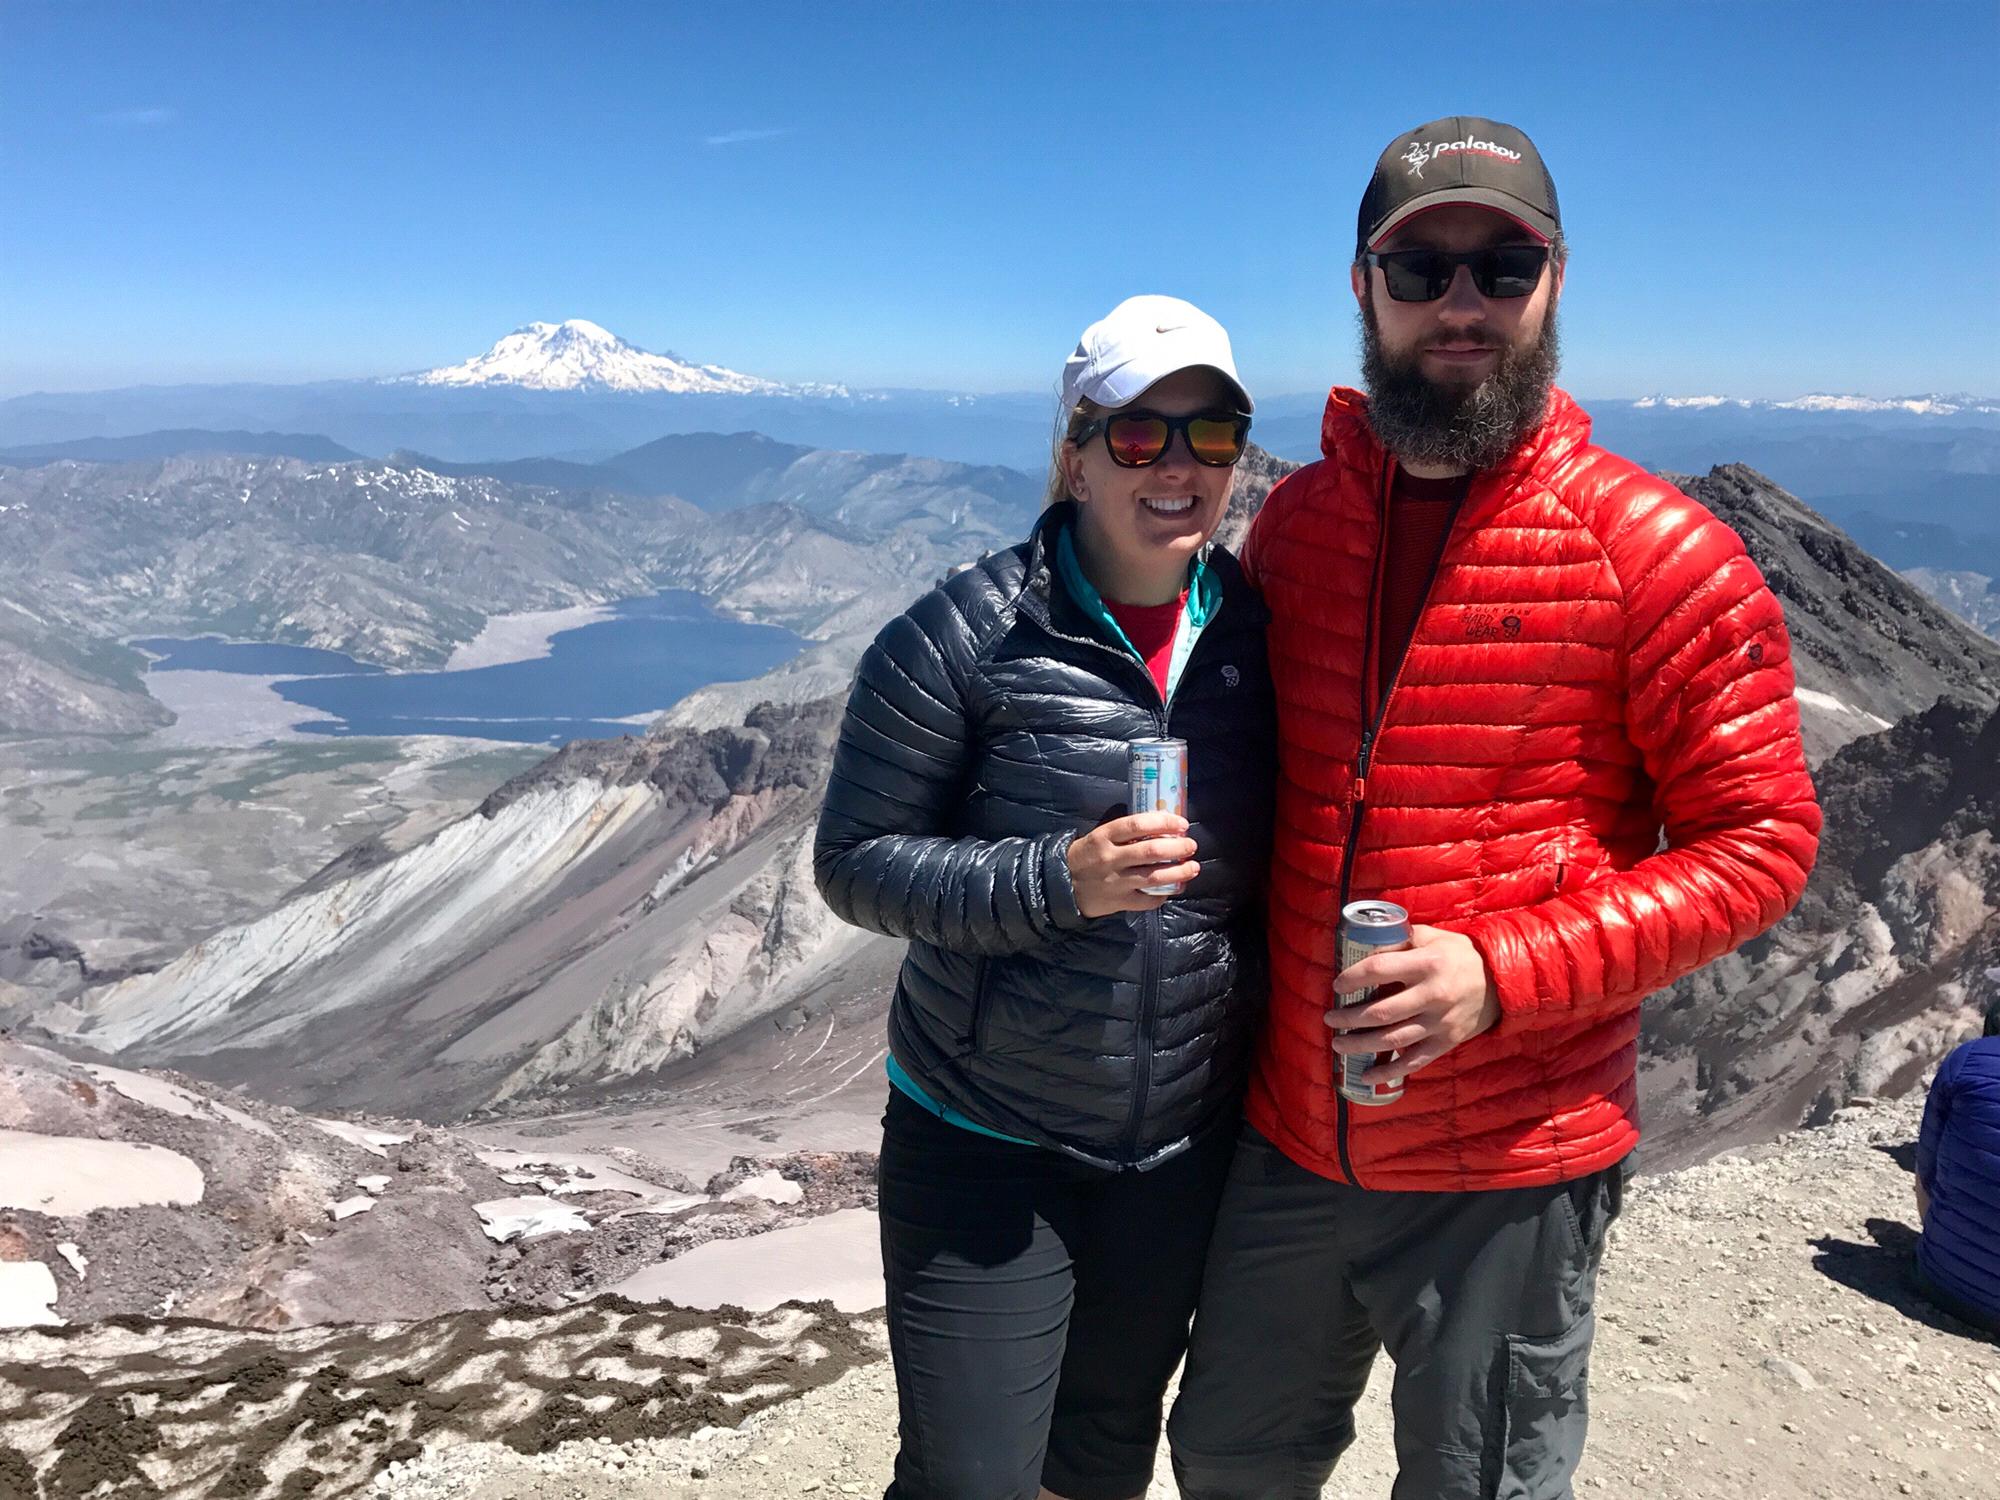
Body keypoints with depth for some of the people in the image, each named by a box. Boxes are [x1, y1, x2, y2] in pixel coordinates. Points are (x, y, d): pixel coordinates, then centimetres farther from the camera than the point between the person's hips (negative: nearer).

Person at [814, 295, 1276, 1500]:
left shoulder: (1263, 632, -3)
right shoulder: (969, 637, -17)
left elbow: (1283, 863, 7)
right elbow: (855, 862, -14)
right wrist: (1058, 881, -28)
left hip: (1187, 1147, 4)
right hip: (986, 1142, -4)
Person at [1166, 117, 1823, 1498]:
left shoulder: (1656, 552, -12)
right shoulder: (1293, 523, 2)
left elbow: (1760, 842, -10)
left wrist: (1505, 973, -22)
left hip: (1510, 1170, -4)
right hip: (1289, 1132, 5)